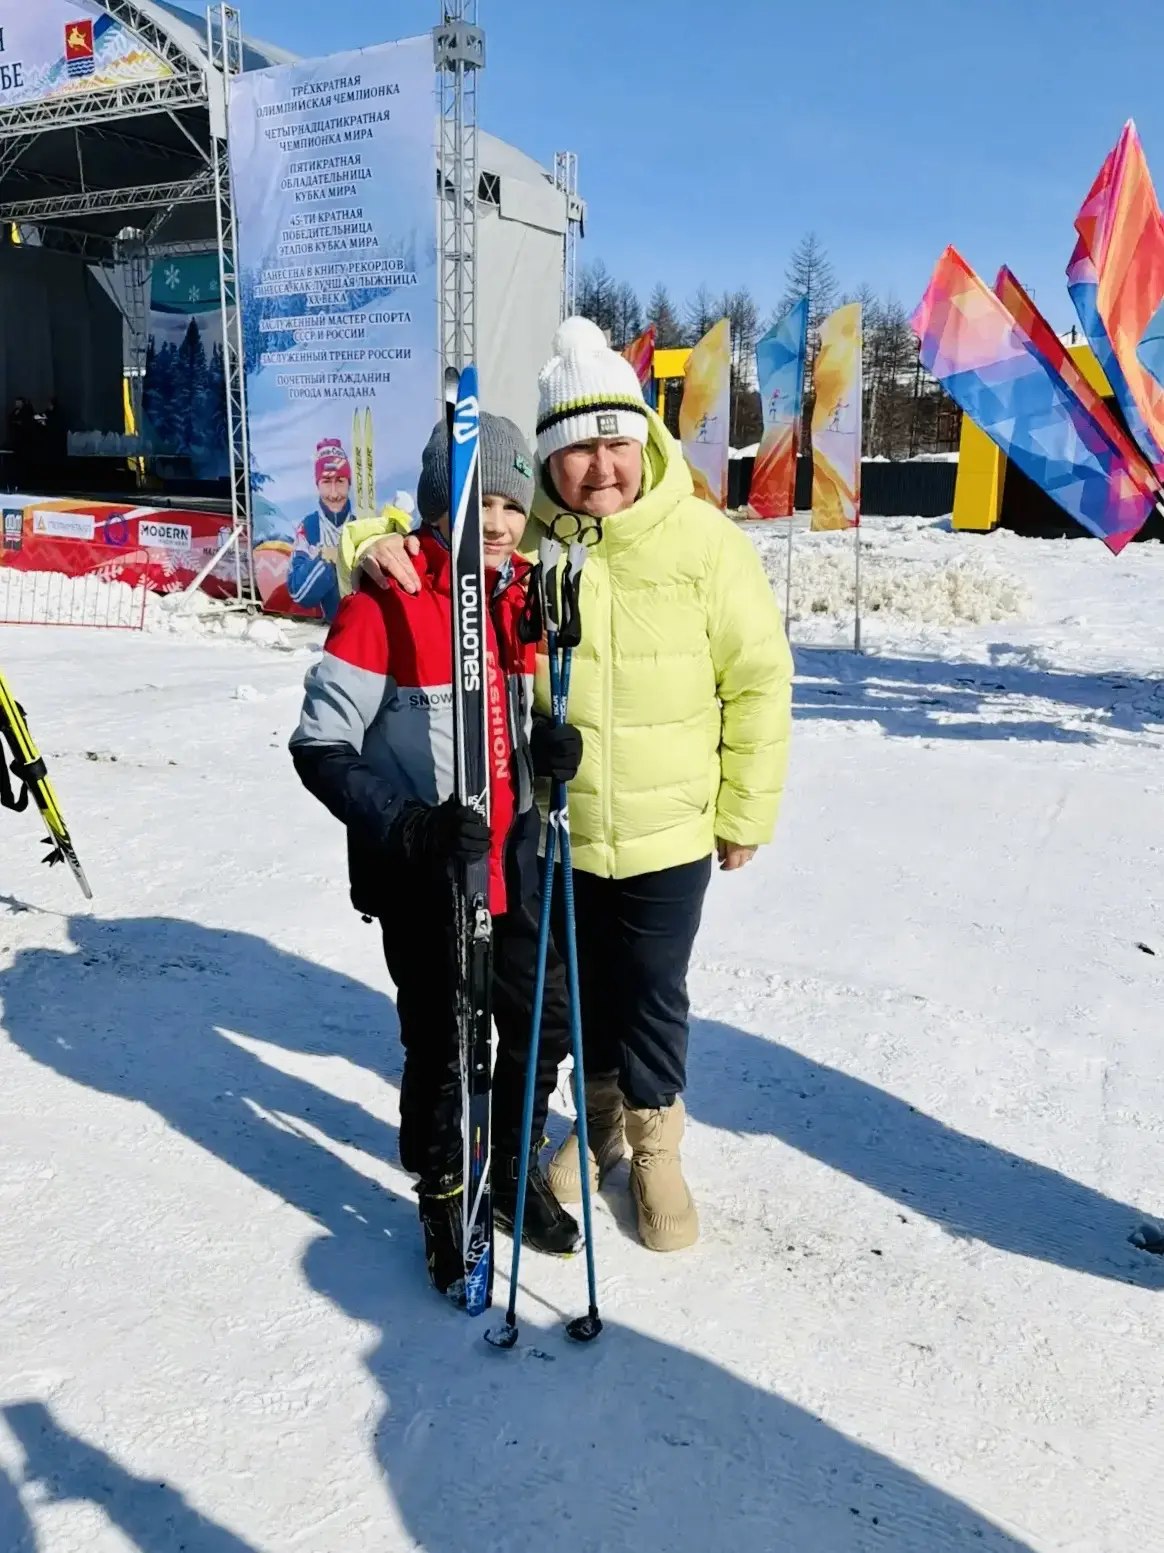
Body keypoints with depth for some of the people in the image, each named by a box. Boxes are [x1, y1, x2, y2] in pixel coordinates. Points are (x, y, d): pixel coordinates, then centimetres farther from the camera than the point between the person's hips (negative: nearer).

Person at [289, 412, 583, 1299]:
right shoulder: (384, 603, -16)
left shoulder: (526, 593, 2)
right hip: (419, 872, -5)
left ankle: (514, 1172, 40)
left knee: (543, 1025, 14)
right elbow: (321, 746, -15)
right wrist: (408, 826, -28)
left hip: (512, 858, 5)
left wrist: (551, 746, -9)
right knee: (438, 1042, 9)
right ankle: (442, 1194, 35)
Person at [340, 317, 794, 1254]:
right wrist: (376, 544, -21)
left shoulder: (702, 542, -13)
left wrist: (746, 813, -2)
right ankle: (599, 1119, 48)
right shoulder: (518, 539, -10)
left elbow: (758, 680, -6)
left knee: (652, 994, 14)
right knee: (582, 987, 21)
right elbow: (431, 528, 4)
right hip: (554, 830, 2)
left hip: (668, 832, -2)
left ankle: (655, 1142, 40)